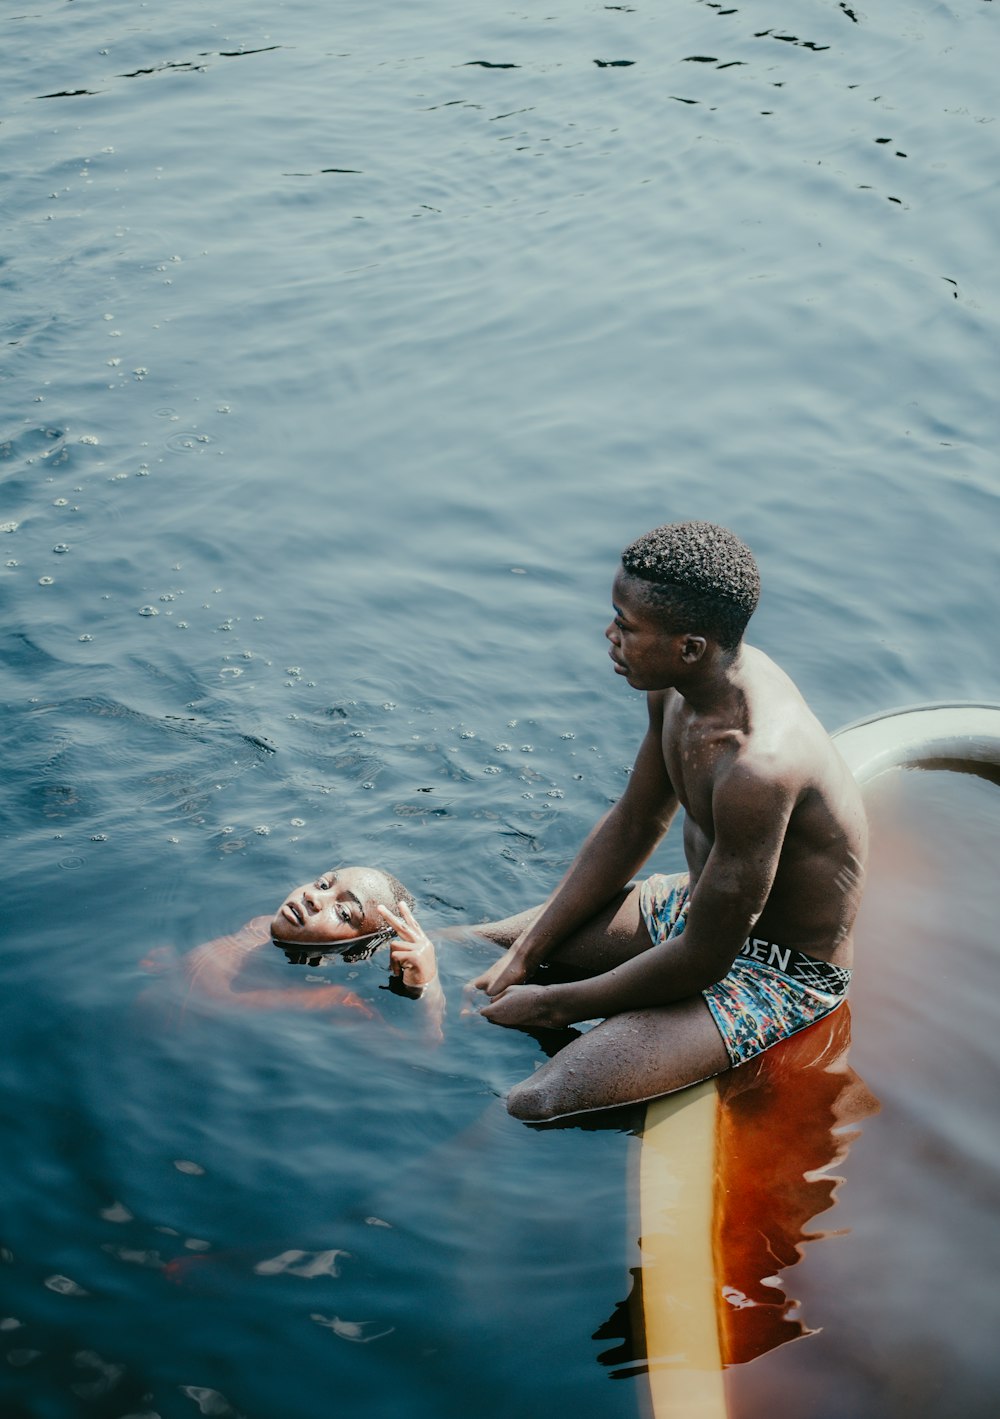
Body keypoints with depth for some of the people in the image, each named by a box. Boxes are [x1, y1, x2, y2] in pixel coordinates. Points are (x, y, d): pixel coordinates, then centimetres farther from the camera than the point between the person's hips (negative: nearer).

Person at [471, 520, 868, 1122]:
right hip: (698, 907, 9)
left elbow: (702, 960, -27)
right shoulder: (680, 686, -9)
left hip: (778, 973, -9)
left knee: (535, 1108, -23)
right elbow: (633, 825, 6)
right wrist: (522, 958, 3)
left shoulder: (757, 765, -36)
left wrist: (551, 1005, -15)